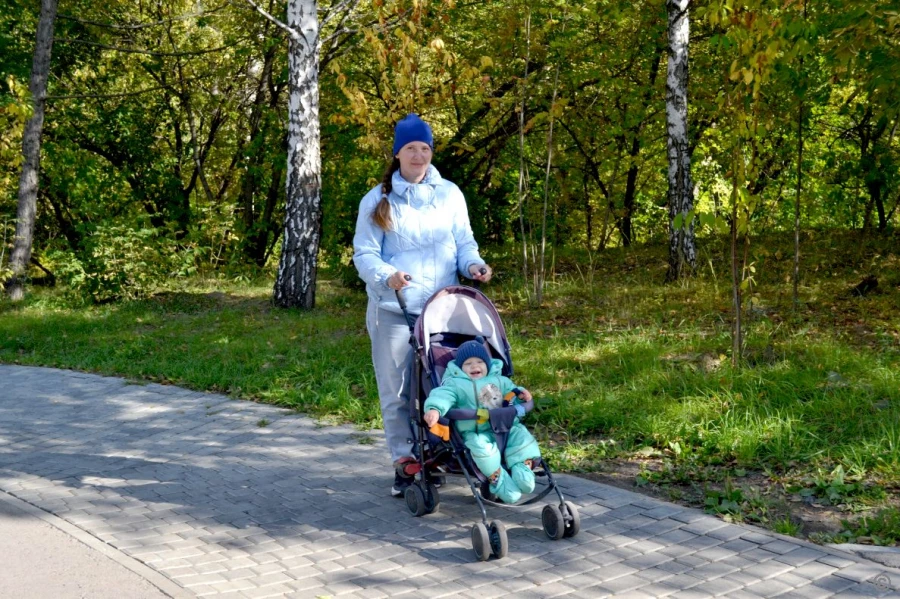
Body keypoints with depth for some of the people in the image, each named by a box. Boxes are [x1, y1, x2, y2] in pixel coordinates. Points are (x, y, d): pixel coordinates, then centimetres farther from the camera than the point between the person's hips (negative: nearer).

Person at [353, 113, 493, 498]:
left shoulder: (449, 194, 9)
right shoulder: (377, 201, 2)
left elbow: (464, 241, 12)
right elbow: (364, 254, -3)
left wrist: (473, 264, -10)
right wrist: (387, 275, -23)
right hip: (393, 311, -1)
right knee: (397, 391, 1)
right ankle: (404, 462, 10)